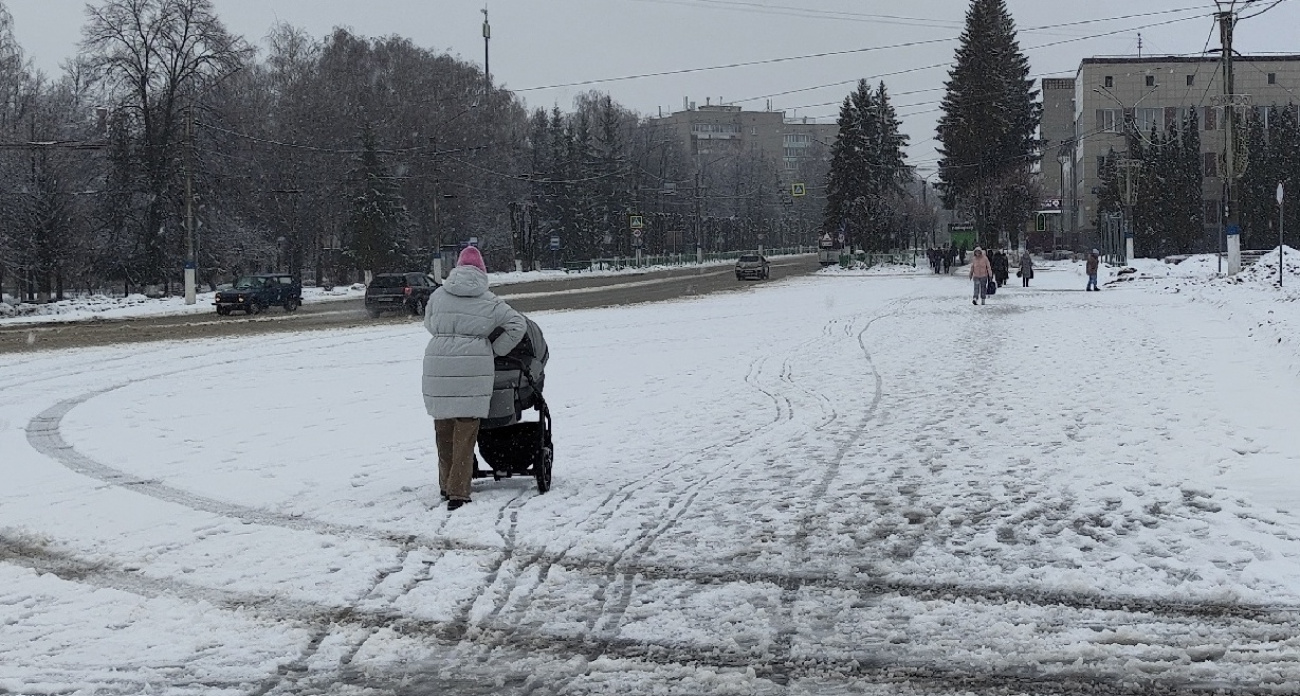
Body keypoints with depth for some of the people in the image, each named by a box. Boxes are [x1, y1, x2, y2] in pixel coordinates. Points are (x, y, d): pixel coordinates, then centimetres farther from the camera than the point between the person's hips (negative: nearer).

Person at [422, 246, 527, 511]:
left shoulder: (438, 296, 7)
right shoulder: (489, 301, 2)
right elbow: (517, 324, 3)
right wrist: (495, 350, 11)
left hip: (438, 367, 2)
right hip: (473, 367, -2)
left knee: (443, 429, 16)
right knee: (465, 432, -1)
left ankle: (446, 486, 25)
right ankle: (458, 491, -6)